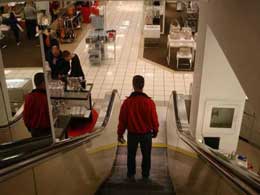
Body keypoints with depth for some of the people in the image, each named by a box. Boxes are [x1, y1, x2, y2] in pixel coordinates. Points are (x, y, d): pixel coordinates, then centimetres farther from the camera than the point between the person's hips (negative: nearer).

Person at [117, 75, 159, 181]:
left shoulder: (127, 102, -16)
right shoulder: (149, 102, -18)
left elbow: (122, 120, -9)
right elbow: (154, 119, -9)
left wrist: (120, 134, 5)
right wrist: (155, 131, 10)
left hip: (132, 134, 0)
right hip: (146, 134, 0)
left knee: (131, 155, 18)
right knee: (146, 155, 18)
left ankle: (131, 175, 30)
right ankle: (145, 175, 30)